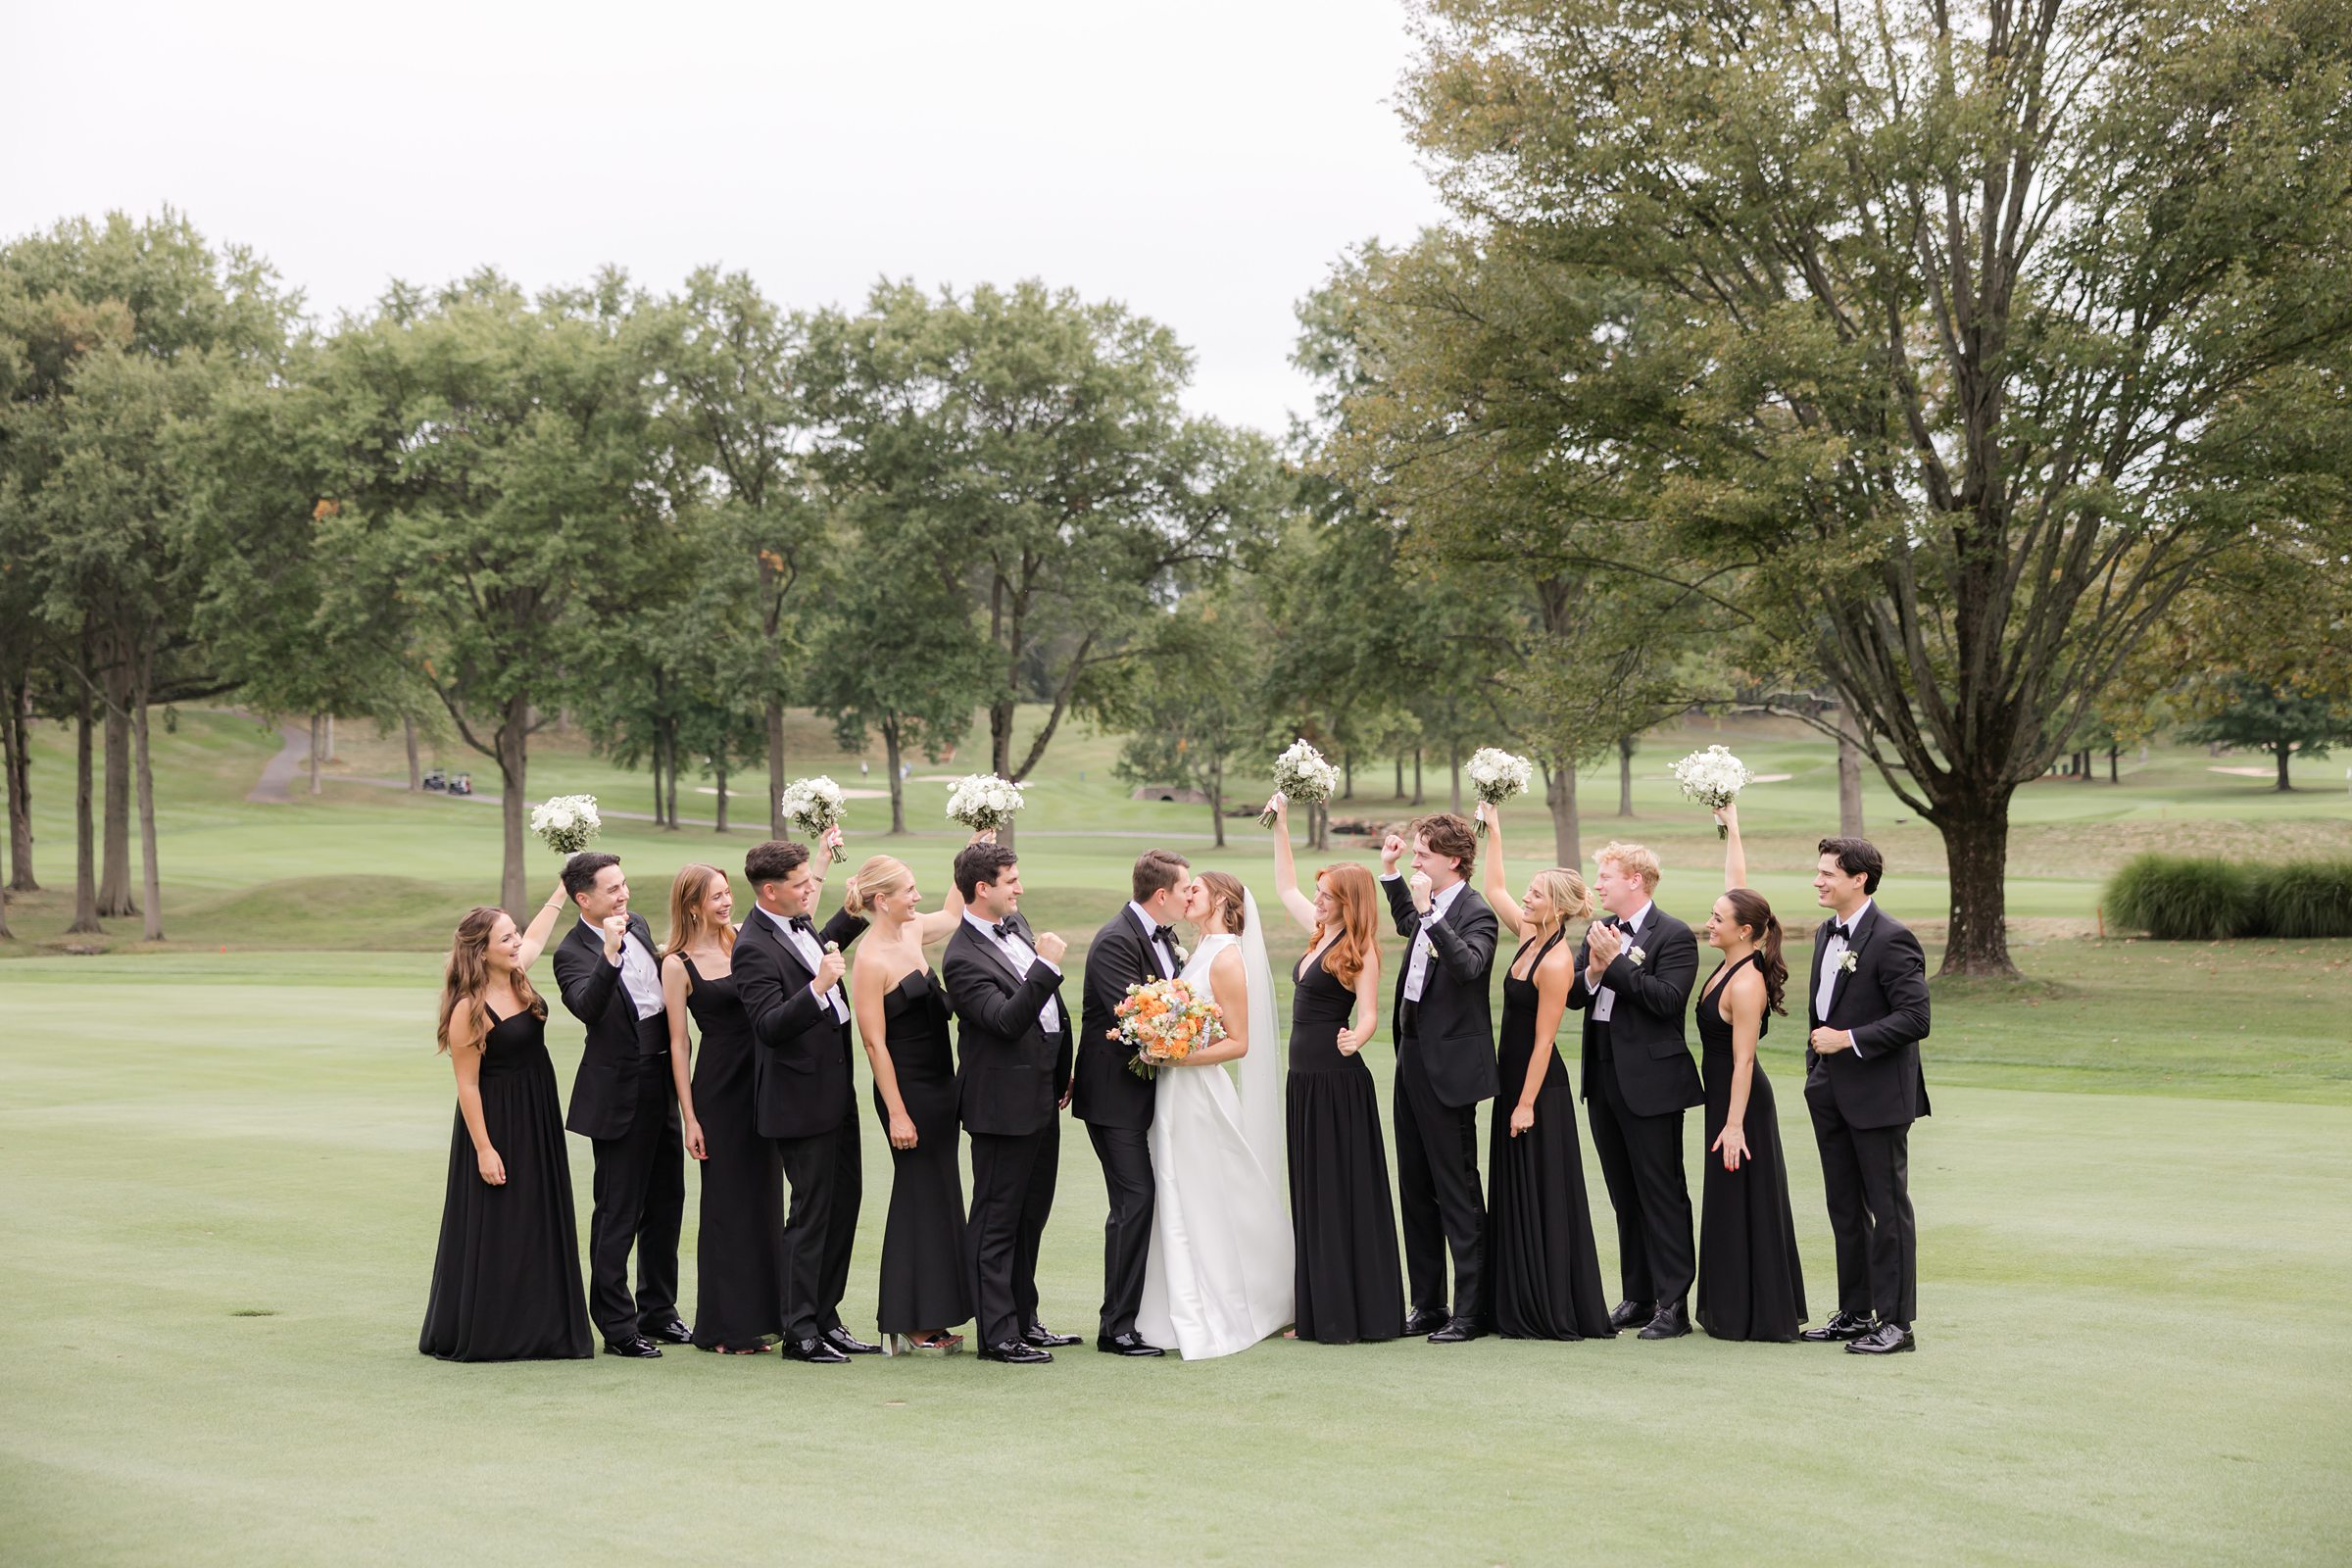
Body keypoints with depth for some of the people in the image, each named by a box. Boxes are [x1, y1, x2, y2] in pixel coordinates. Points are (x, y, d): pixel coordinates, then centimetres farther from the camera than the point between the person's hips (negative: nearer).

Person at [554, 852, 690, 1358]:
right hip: (619, 1094, -8)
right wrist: (609, 954, -43)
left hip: (661, 1084, 8)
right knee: (617, 1212, -1)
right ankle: (617, 1326, 6)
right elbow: (588, 1007, -33)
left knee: (665, 1202, 15)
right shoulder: (573, 954, -15)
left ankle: (659, 1312, 27)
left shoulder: (638, 925, 8)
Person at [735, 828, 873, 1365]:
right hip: (801, 1099, -9)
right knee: (811, 1213, -3)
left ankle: (825, 1317, 23)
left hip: (836, 1089, 9)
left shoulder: (798, 924, 9)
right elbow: (769, 1027, -27)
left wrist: (856, 915, 24)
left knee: (843, 1204, 13)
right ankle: (800, 1333, 6)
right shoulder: (754, 948, -20)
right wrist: (818, 987, -36)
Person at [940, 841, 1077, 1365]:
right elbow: (1008, 1021, -29)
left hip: (1041, 1096, 9)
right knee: (997, 1220, -1)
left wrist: (1064, 1071, 20)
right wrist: (1046, 966, -32)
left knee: (1030, 1216, 17)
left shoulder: (1016, 924, 8)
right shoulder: (963, 958, -20)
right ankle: (997, 1334, 4)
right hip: (1004, 1102, -9)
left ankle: (1023, 1321, 27)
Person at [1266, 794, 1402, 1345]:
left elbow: (1368, 1013, -18)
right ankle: (1319, 1314, 15)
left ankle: (1353, 1315, -1)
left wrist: (1354, 1040, -40)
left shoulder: (1360, 949, -10)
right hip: (1305, 1078, 9)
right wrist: (1280, 825, 22)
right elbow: (1286, 888, 26)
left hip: (1339, 1080, -9)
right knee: (1310, 1194, 10)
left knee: (1344, 1194, -5)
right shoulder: (1321, 934, 13)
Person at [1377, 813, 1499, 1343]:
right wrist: (1389, 870, 27)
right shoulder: (1429, 908, 11)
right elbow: (1407, 924, 36)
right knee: (1415, 1190, 13)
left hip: (1449, 1069, -9)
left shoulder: (1475, 913, -14)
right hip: (1412, 1061, 9)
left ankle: (1471, 1310, 4)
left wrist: (1429, 913, -36)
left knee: (1457, 1192, -3)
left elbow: (1469, 964, -35)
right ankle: (1427, 1304, 21)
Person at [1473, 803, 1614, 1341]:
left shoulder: (1556, 961, -20)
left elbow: (1544, 1039, -19)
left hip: (1540, 1090, -9)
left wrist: (1526, 1104, -18)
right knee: (1512, 1196, 11)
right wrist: (1492, 830, 16)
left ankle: (1557, 1314, 3)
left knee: (1543, 1197, -4)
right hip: (1512, 1080, 9)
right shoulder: (1529, 937, 4)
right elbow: (1495, 889, 18)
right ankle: (1522, 1309, 17)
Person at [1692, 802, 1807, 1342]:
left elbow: (1743, 1060, -21)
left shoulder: (1746, 984, -21)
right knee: (1729, 1204, 12)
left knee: (1739, 1203, -3)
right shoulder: (1733, 962, 3)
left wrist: (1734, 1124, -21)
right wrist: (1731, 828, 15)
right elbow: (1738, 887, 12)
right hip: (1724, 1094, 9)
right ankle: (1736, 1311, 19)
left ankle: (1749, 1317, 2)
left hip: (1741, 1100, -9)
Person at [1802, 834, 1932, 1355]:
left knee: (1888, 1209, -1)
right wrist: (1816, 1069, 16)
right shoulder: (1827, 933, 12)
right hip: (1832, 1092, 9)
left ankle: (1896, 1322, 5)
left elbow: (1915, 1018, -20)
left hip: (1878, 1094, -9)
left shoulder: (1892, 939, -16)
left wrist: (1849, 1039, -20)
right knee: (1844, 1208, 14)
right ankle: (1854, 1313, 23)